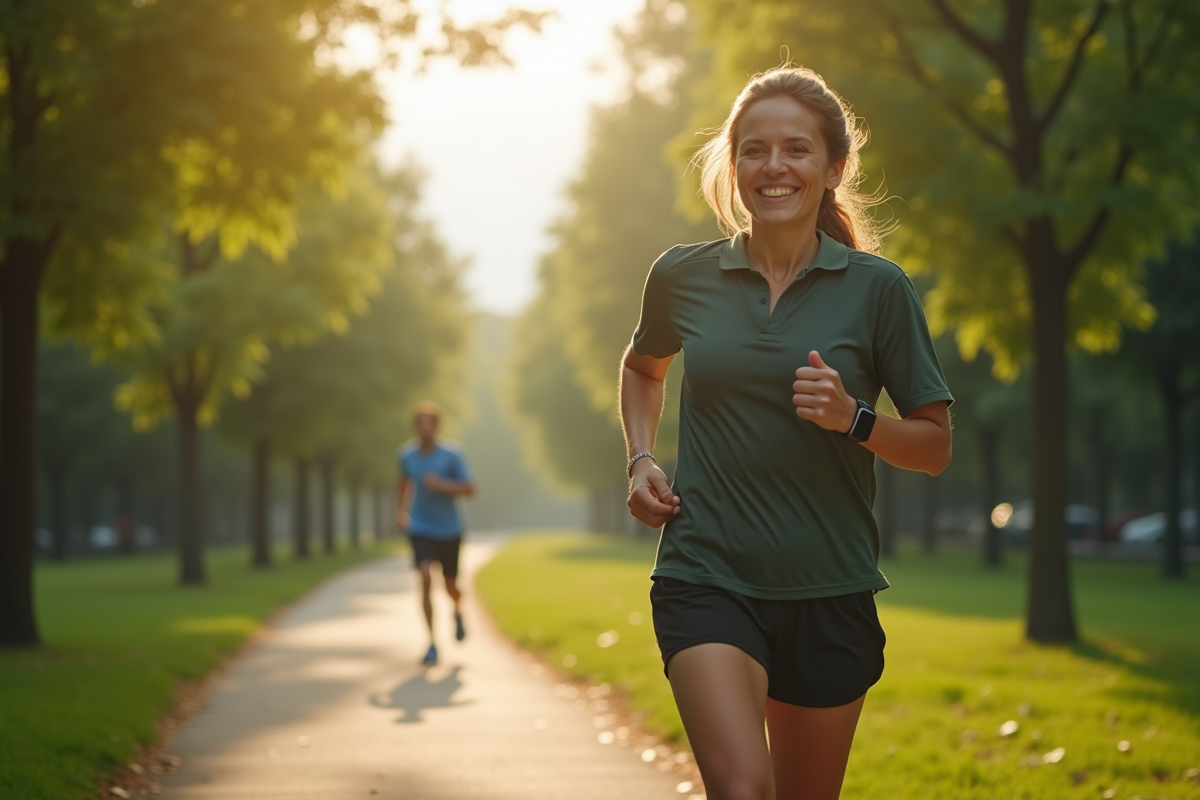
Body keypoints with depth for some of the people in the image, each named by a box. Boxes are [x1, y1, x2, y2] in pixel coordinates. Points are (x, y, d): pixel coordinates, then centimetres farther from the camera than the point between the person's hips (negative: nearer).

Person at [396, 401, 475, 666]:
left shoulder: (451, 456, -12)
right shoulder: (406, 455, -2)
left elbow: (469, 489, -12)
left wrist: (442, 485, -26)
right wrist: (400, 510, 13)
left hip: (449, 532, 0)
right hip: (420, 530, 0)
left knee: (450, 586, 11)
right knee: (426, 578, -19)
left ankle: (458, 610, 49)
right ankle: (433, 643, -16)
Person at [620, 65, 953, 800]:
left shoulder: (877, 288, -2)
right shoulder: (683, 277, 3)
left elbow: (935, 447, 3)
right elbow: (643, 367, 26)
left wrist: (854, 418, -16)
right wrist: (641, 460, 9)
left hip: (829, 593, 1)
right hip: (707, 579, -1)